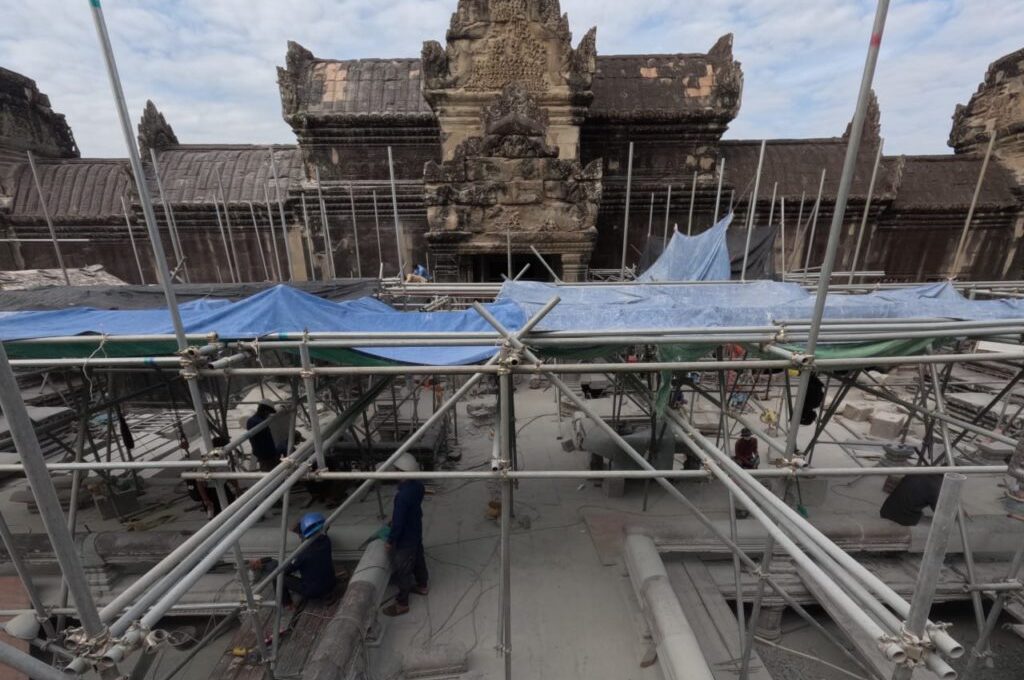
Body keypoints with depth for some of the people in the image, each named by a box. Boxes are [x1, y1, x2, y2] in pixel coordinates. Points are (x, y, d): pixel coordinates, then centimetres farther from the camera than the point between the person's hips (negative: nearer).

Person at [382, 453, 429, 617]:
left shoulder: (403, 495, -37)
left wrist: (390, 541, -11)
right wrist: (393, 517, 18)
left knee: (401, 570, 12)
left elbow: (398, 522, -27)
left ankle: (402, 603, 31)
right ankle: (421, 586, 50)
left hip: (405, 538, -8)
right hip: (416, 531, 8)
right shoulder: (418, 485, -10)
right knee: (418, 559, 28)